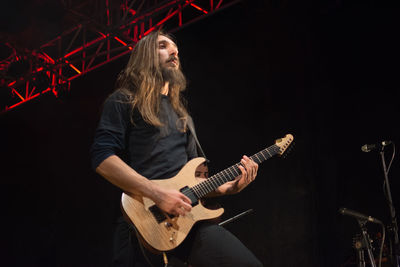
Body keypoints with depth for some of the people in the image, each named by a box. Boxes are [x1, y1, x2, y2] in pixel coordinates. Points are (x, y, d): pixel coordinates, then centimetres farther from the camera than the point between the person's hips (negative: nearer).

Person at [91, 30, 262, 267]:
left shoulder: (181, 113, 26)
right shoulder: (124, 101, 5)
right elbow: (102, 158, -10)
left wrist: (230, 187, 11)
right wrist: (157, 193, -18)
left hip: (185, 214, 5)